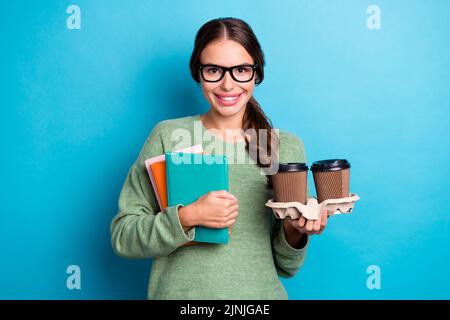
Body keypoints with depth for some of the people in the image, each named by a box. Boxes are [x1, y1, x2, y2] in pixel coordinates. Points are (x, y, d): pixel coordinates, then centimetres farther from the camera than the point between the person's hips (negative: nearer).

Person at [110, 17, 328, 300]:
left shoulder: (288, 146, -4)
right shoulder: (168, 136, -7)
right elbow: (122, 237, -8)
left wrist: (294, 230, -18)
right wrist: (187, 217, -21)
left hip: (260, 292, 1)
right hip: (177, 291, -1)